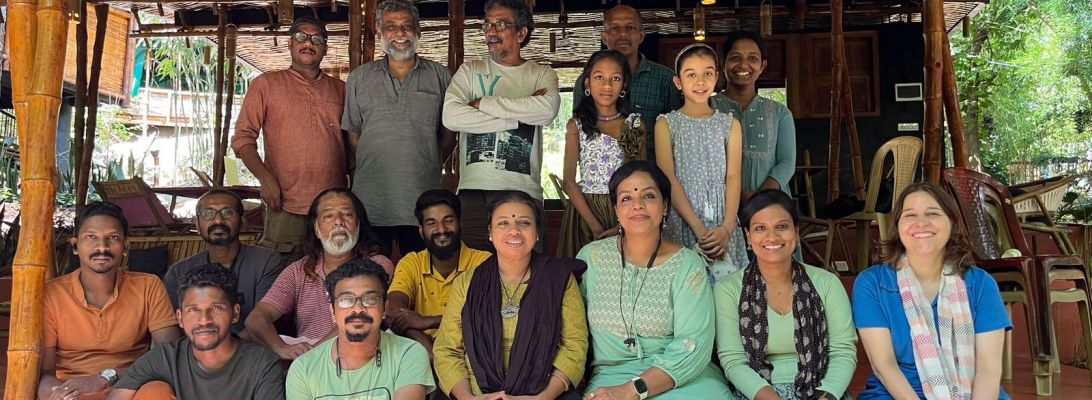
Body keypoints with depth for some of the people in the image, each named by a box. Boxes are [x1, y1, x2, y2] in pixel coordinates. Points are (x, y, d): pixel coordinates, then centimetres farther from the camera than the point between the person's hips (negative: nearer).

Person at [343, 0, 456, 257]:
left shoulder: (440, 77, 9)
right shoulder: (360, 78, 11)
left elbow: (449, 134, 11)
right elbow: (352, 135, 13)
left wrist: (429, 168, 6)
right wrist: (369, 167, 7)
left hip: (422, 201, 0)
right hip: (371, 200, 1)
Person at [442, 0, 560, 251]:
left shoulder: (542, 75, 13)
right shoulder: (470, 72, 14)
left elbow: (547, 110, -11)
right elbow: (451, 116, -5)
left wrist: (482, 103, -6)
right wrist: (518, 115, -6)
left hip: (523, 192, 0)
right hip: (473, 191, 1)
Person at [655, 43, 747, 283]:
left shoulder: (730, 125, 8)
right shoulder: (667, 124, 2)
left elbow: (733, 177, 0)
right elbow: (669, 181, -6)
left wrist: (727, 227, -14)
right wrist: (698, 228, -15)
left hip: (723, 225, 2)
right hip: (682, 221, -2)